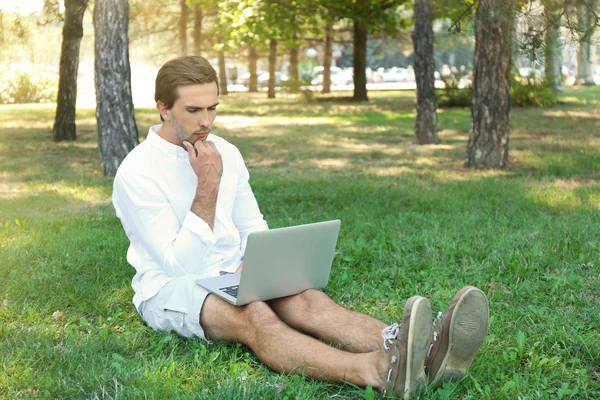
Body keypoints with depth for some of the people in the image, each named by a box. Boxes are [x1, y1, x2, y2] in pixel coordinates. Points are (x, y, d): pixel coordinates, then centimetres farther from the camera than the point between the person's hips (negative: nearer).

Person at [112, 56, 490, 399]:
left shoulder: (225, 152, 6)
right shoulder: (137, 173, -14)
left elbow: (253, 228, 13)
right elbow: (182, 265, -18)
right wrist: (208, 187, -22)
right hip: (170, 288, -5)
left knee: (309, 300, -26)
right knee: (254, 316, -37)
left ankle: (425, 352, -52)